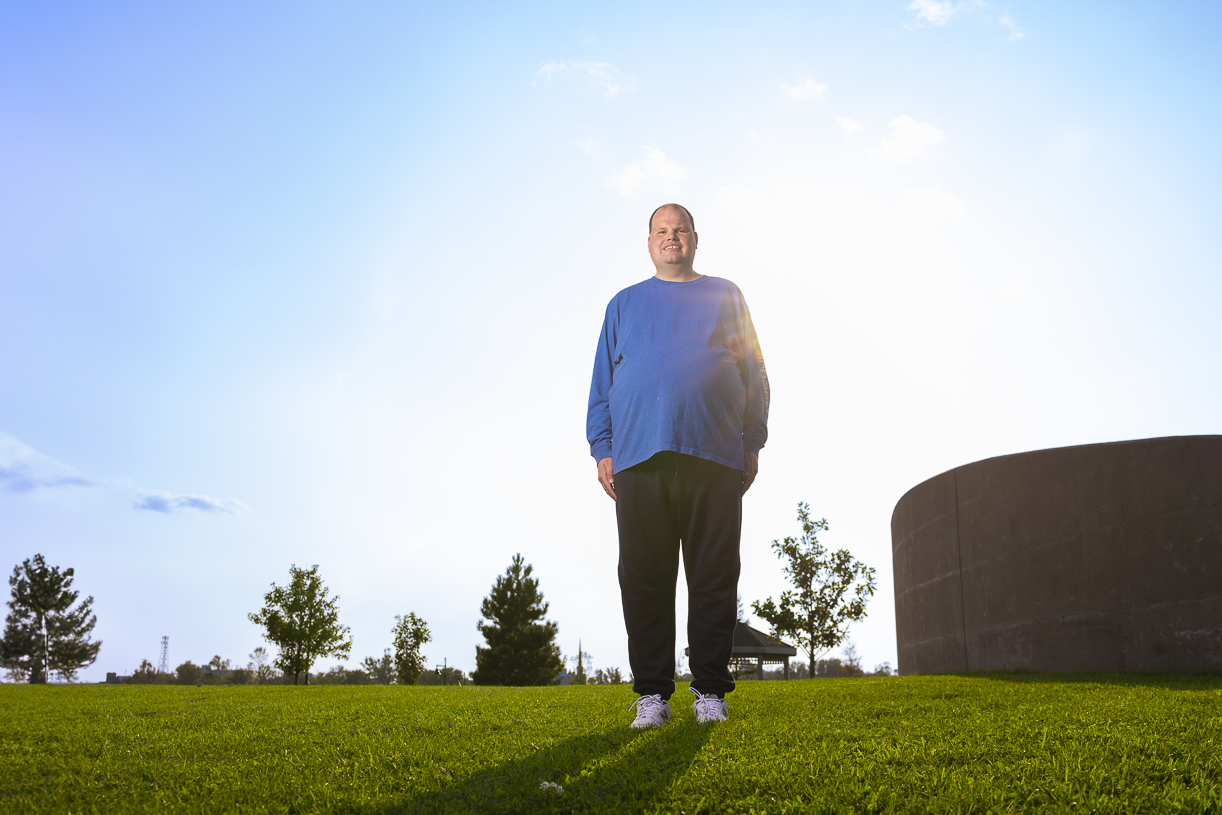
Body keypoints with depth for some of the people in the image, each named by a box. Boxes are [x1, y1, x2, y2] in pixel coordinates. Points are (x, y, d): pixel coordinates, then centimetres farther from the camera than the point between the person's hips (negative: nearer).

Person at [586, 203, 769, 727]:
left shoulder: (725, 296, 20)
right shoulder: (625, 303, 21)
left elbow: (753, 374, 16)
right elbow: (602, 383, 17)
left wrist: (752, 445, 6)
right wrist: (602, 449, 5)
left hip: (715, 456, 0)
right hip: (639, 456, 1)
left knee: (714, 578, -2)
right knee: (644, 579, -2)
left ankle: (711, 691, 6)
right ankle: (652, 693, 4)